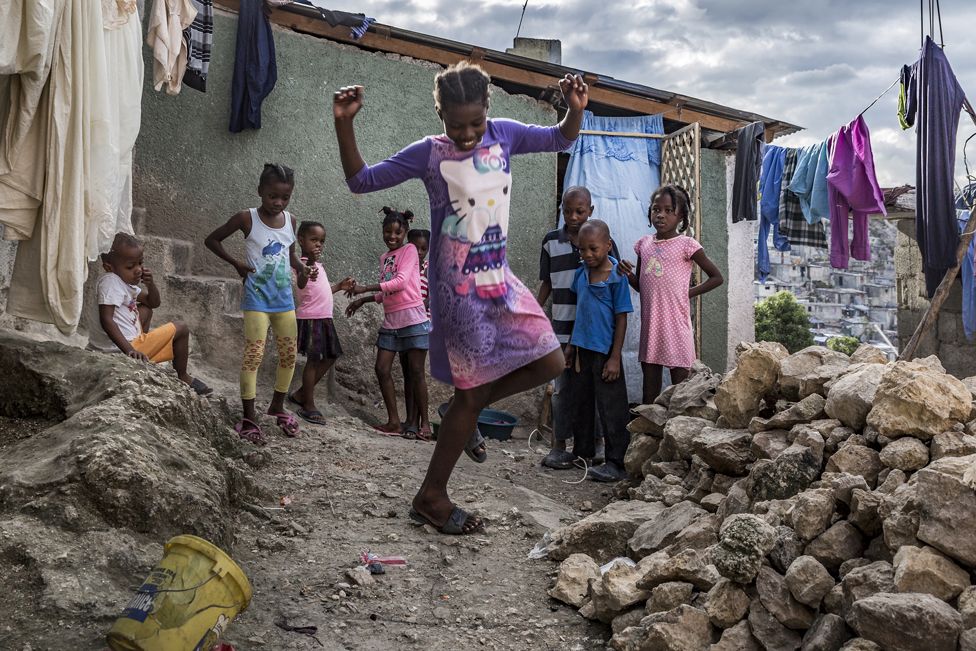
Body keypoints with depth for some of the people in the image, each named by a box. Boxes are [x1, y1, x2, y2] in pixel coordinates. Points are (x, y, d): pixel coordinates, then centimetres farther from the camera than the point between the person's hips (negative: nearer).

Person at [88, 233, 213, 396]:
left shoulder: (124, 281, 14)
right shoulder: (110, 282, -17)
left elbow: (154, 302, 21)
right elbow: (106, 320, -27)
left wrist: (150, 283, -1)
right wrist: (129, 350, -34)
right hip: (120, 350, -10)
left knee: (146, 310, 30)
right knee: (181, 329, 2)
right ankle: (182, 377, 18)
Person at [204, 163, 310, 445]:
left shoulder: (290, 220, 4)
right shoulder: (247, 218, -9)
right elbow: (212, 240, 1)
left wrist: (301, 267, -1)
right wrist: (236, 263, -11)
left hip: (284, 297, 5)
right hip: (257, 297, -5)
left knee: (289, 354, 10)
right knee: (254, 355, -10)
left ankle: (278, 406, 29)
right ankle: (248, 418, -5)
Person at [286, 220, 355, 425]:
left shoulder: (318, 266, 18)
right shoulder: (302, 264, -11)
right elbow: (300, 285, -30)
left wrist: (339, 286, 19)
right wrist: (306, 274, -49)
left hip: (324, 318, 9)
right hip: (310, 318, -9)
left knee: (330, 357, 12)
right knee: (313, 359, -6)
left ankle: (300, 395, 22)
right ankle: (308, 406, 4)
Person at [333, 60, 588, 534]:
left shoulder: (503, 134, 3)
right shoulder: (428, 154, -9)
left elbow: (560, 140, 14)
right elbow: (361, 181, -6)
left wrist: (576, 109, -7)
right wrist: (344, 124, -19)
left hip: (499, 279, 6)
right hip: (458, 288, -6)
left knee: (549, 362, 3)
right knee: (472, 392, 0)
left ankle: (467, 411, 25)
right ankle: (430, 497, 16)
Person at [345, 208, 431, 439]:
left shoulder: (409, 250, -2)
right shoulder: (384, 258, 18)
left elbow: (401, 281, -17)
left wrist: (366, 288, -20)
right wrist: (362, 300, 12)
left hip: (413, 318, -7)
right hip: (390, 321, 7)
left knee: (416, 372, -3)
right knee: (382, 369, 0)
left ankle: (421, 422, 5)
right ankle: (394, 422, 5)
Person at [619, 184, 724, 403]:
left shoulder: (686, 244, -5)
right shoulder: (644, 243, 10)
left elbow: (716, 277, 1)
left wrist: (689, 293, -7)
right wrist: (629, 275, -3)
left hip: (676, 326, -5)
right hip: (650, 325, 5)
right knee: (650, 389, 11)